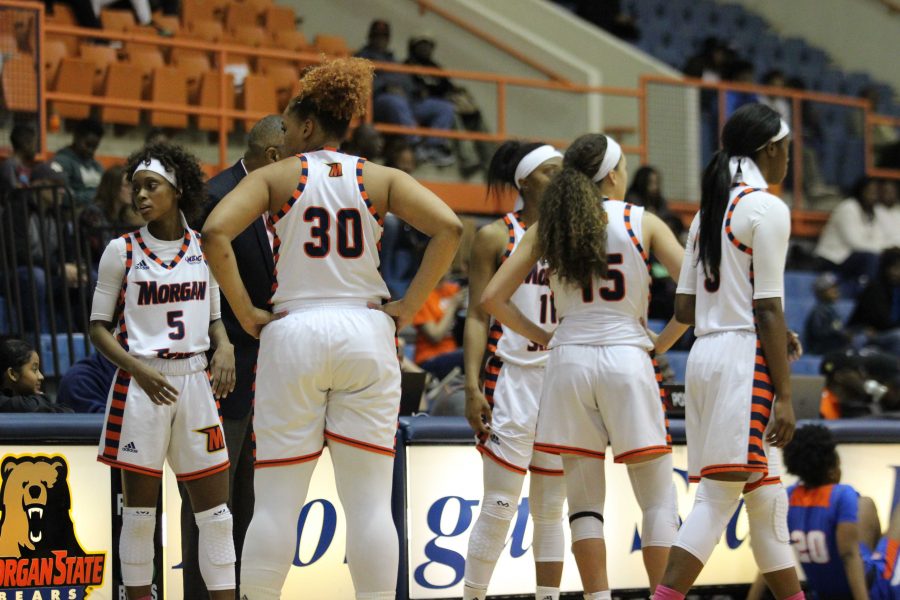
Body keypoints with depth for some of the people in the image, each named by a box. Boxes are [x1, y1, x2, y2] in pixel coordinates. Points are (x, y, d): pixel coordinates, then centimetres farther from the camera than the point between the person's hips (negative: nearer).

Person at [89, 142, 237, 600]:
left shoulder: (205, 249, 7)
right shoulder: (122, 251, -1)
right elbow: (99, 327, 0)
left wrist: (224, 347, -5)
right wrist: (137, 369, -15)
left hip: (195, 382, 3)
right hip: (140, 386, -3)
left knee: (214, 507, 2)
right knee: (139, 510, 2)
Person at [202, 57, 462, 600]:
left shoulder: (275, 177, 2)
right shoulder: (380, 179, 7)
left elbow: (216, 233, -12)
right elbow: (449, 229, -6)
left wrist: (246, 313, -5)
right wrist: (409, 306, -1)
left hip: (293, 335, -1)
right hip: (365, 334, 1)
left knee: (277, 502, 3)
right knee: (369, 502, 2)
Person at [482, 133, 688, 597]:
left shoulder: (547, 227, 6)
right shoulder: (642, 222, 1)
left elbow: (492, 298, 3)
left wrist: (540, 336, 12)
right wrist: (663, 342, 4)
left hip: (569, 362, 2)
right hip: (626, 359, -2)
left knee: (584, 501, 8)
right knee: (658, 500, 6)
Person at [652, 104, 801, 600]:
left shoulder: (709, 210, 16)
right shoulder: (767, 209, -8)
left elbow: (684, 308, 14)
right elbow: (768, 309, -13)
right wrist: (784, 396, -13)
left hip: (706, 353, 9)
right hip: (746, 358, -9)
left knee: (766, 498, 14)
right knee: (718, 497, -10)